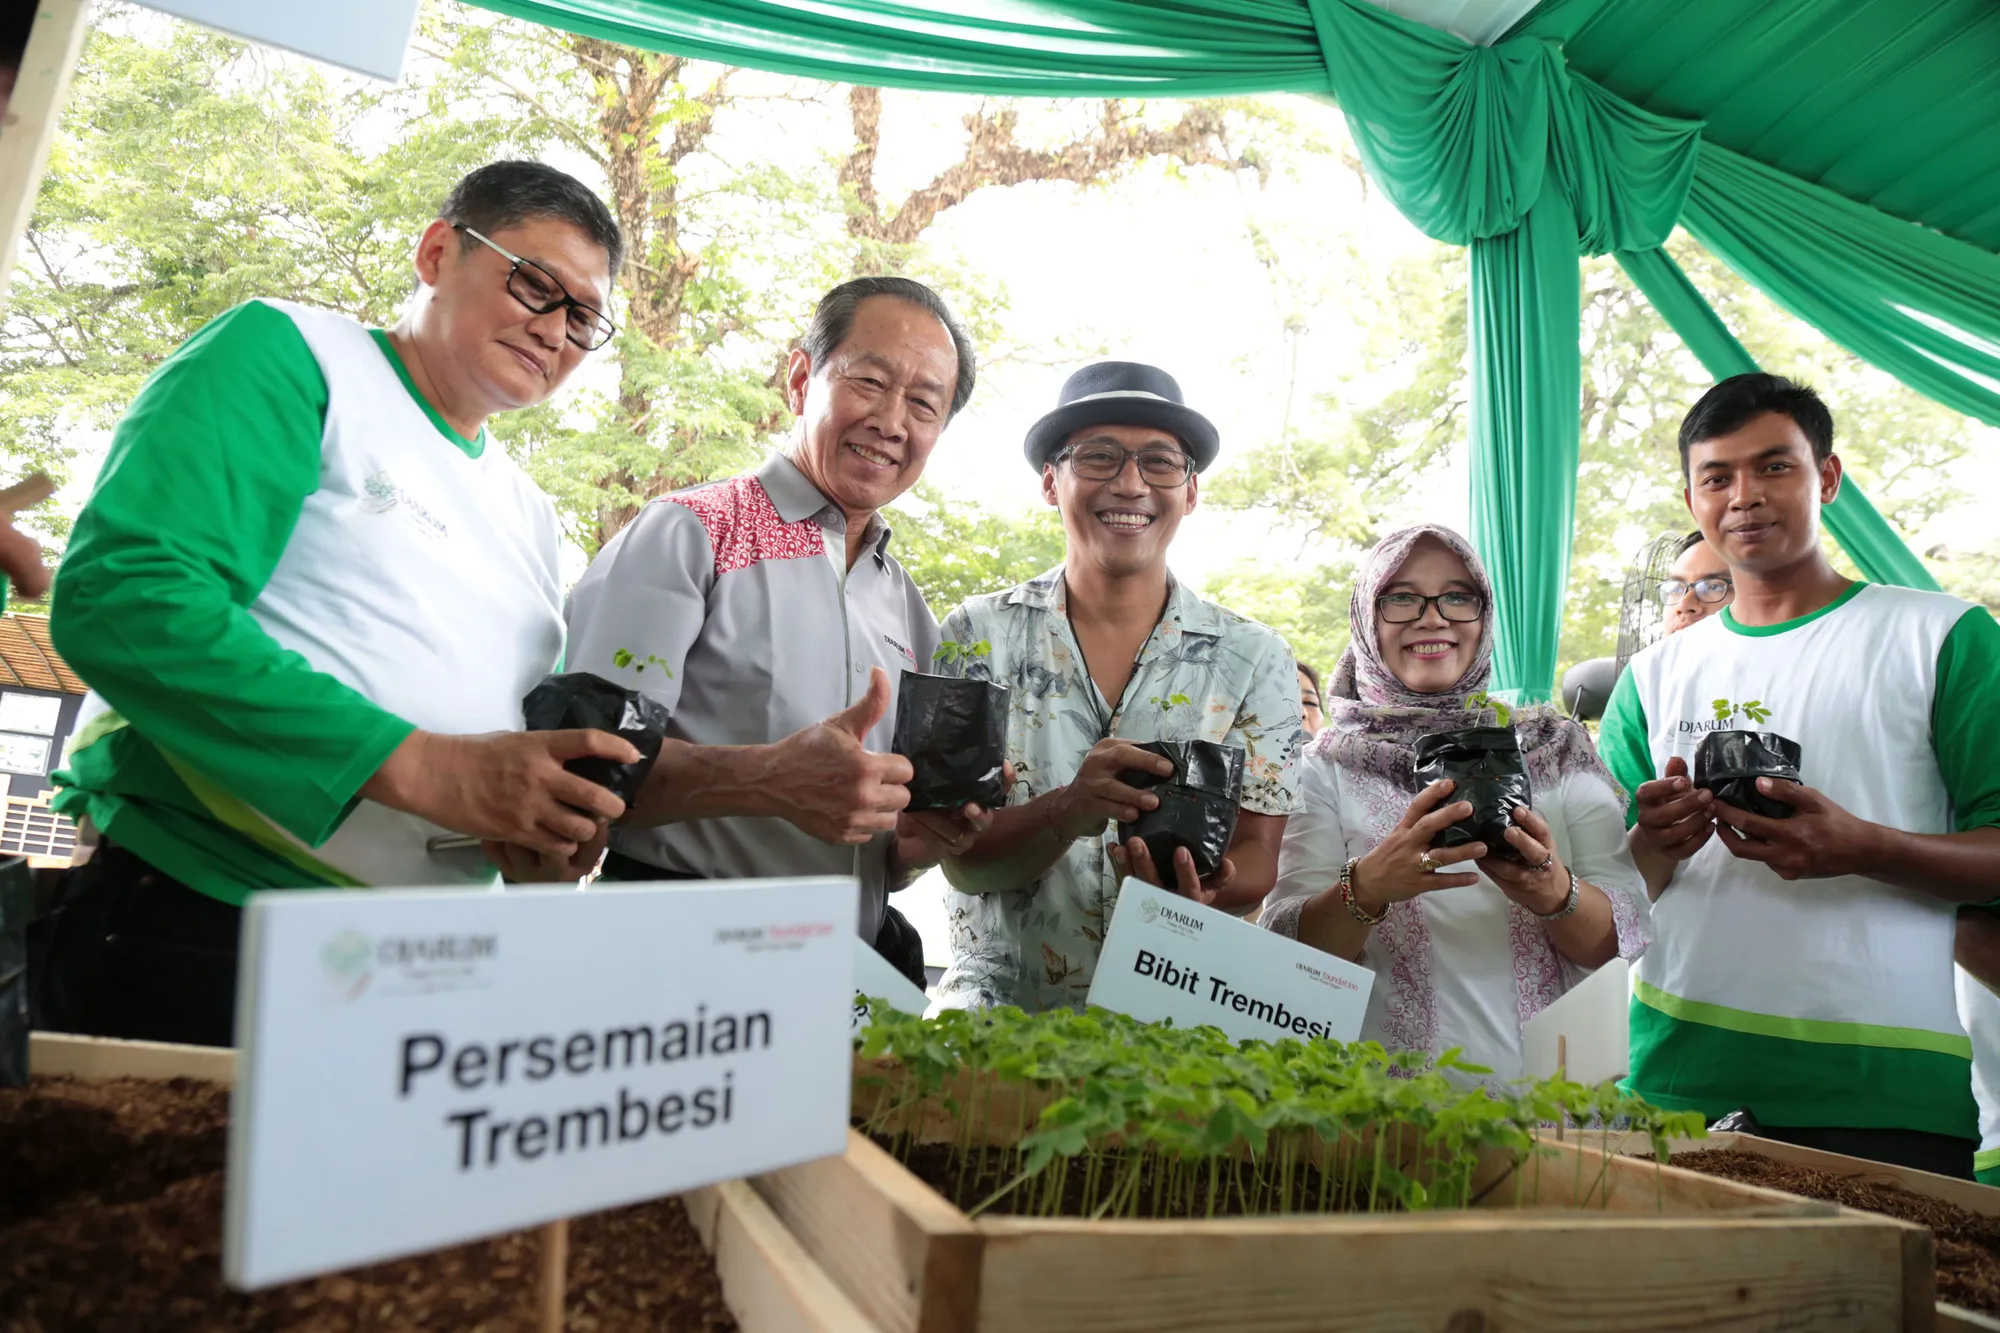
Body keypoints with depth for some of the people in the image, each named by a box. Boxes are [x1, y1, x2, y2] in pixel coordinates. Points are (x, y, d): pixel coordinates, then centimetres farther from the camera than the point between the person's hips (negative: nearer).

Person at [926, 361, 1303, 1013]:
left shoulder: (1254, 659, 4)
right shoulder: (977, 636, 0)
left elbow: (1256, 857, 2)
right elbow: (962, 860, -5)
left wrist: (1196, 895, -22)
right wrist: (1066, 811, -27)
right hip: (1000, 1001, -2)